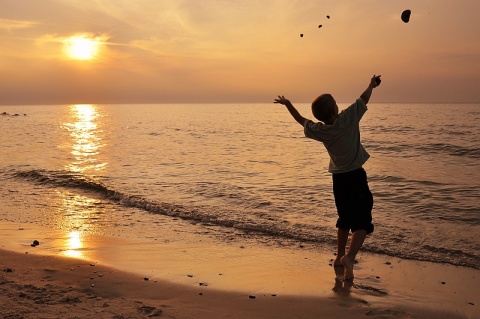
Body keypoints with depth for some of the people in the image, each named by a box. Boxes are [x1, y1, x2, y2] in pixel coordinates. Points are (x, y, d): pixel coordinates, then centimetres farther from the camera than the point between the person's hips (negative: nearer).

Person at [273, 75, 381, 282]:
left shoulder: (318, 131, -4)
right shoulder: (348, 119, -14)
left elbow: (301, 120, 15)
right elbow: (363, 99, 2)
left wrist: (287, 103, 28)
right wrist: (372, 85, 21)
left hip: (338, 178, 5)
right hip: (356, 177, -5)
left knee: (345, 218, 22)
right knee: (362, 222, -5)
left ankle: (340, 257, 31)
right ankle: (349, 257, -25)